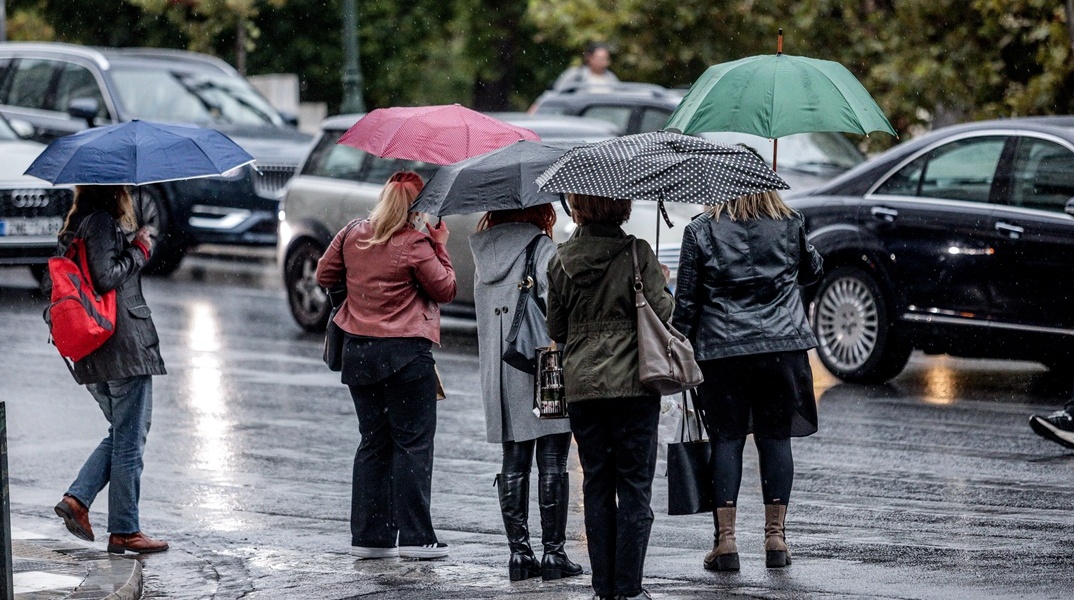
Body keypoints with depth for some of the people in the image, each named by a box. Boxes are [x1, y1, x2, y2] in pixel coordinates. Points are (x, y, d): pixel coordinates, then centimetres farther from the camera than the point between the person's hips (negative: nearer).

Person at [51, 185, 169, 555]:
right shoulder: (103, 222, -13)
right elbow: (106, 278, -20)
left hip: (93, 355, 9)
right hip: (125, 344, -9)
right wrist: (140, 251, -7)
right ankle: (124, 531, 3)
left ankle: (77, 498, 5)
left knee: (122, 435, 19)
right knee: (129, 441, -1)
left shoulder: (77, 224, 14)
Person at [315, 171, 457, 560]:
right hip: (406, 353, -6)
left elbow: (324, 275, 15)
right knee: (413, 442, 0)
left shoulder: (352, 235, 4)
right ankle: (414, 536, -3)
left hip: (358, 352, 6)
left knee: (373, 442, 12)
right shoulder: (415, 245, -12)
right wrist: (440, 247, 4)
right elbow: (445, 290, -5)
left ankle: (369, 536, 11)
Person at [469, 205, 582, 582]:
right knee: (552, 464, 0)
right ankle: (553, 552, 0)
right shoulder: (542, 249, -9)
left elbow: (486, 314, 12)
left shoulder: (485, 255, 11)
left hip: (499, 376, 6)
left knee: (514, 463, 10)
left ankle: (518, 551, 9)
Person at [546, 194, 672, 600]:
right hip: (632, 383, -3)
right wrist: (662, 288, 10)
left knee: (596, 487, 10)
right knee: (634, 486, 3)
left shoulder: (561, 261, 3)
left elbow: (556, 330, 8)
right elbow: (661, 311, -10)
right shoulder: (637, 253, -8)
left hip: (580, 385, 3)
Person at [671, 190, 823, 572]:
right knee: (776, 437, 8)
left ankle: (725, 539, -1)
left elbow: (686, 301, -1)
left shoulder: (700, 232, -3)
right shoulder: (791, 226, 3)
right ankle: (775, 534, 10)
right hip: (782, 347, 2)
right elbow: (811, 271, 21)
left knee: (726, 440, 3)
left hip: (721, 351, -2)